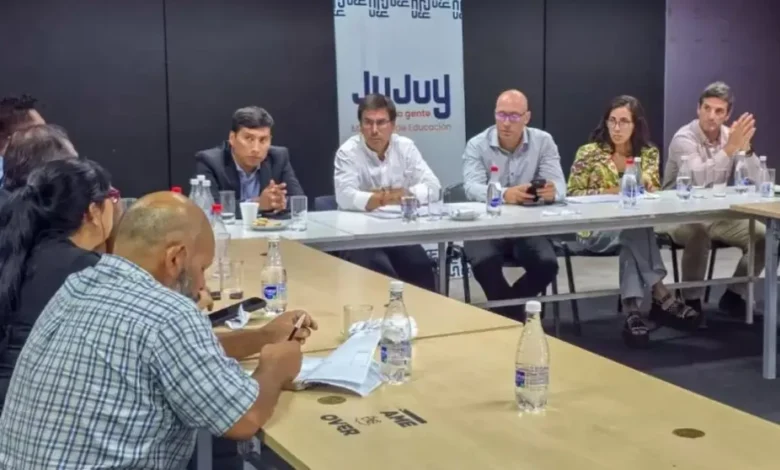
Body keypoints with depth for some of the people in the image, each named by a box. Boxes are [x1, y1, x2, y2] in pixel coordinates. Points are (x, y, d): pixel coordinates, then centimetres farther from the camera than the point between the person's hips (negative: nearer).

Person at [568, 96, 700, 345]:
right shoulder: (589, 153, -3)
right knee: (636, 231, -35)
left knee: (634, 239, -36)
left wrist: (641, 182, -20)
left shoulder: (649, 153, 7)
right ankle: (661, 295, -33)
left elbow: (653, 191, 3)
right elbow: (572, 194, -4)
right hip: (596, 230, -3)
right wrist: (609, 192, -16)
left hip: (635, 227, 3)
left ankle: (633, 310, -38)